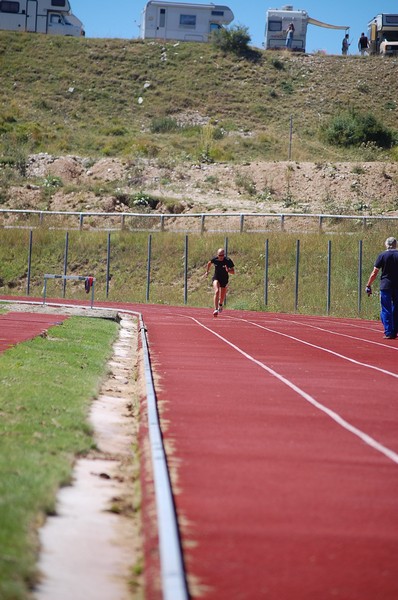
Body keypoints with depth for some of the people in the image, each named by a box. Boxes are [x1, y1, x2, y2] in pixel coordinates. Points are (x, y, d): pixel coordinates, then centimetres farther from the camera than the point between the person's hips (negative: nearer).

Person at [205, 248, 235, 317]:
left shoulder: (228, 261, -20)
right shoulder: (214, 259, -15)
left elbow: (233, 272, -14)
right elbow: (209, 263, 10)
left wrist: (228, 270, -35)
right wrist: (207, 271, 20)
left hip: (224, 280, 1)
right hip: (216, 278, -1)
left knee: (222, 297, 14)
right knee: (217, 291, -27)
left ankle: (220, 305, 51)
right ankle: (216, 309, -31)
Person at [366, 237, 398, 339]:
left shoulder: (382, 255, -1)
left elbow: (374, 273, -3)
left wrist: (368, 285, 5)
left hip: (385, 286, -2)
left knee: (386, 310, 2)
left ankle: (388, 333, -4)